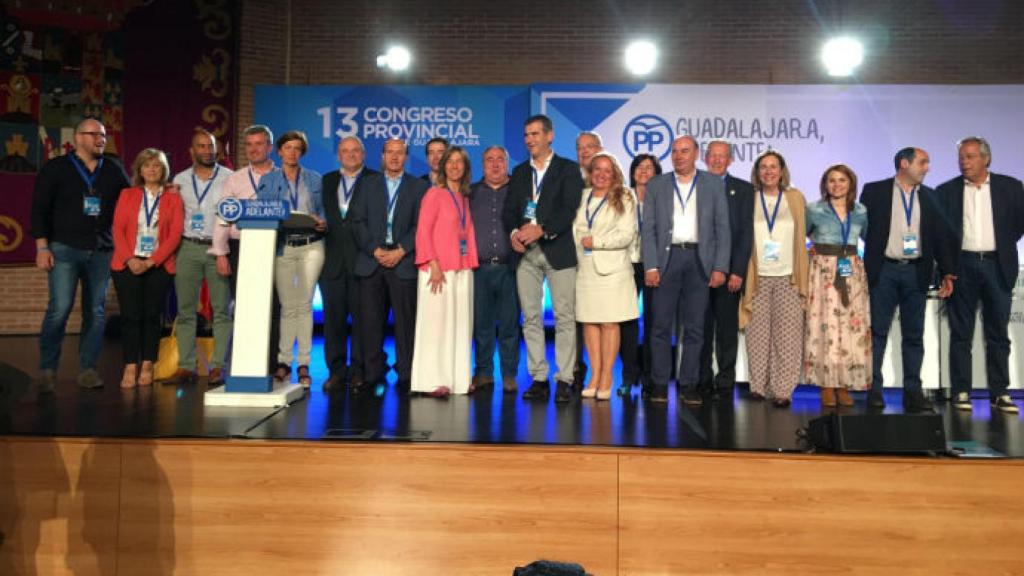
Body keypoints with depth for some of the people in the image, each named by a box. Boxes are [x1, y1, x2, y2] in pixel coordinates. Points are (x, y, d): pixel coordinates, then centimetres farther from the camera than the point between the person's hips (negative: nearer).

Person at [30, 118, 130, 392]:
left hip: (101, 252, 3)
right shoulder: (56, 168, 5)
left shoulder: (114, 169, 13)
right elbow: (39, 209, 2)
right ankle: (47, 369, 1)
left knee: (96, 312, 3)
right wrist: (42, 247, -6)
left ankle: (88, 369, 11)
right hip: (65, 249, -3)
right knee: (60, 308, -12)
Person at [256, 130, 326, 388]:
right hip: (282, 248, 0)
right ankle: (283, 362, 12)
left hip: (310, 247, 0)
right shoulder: (267, 181, 9)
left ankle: (304, 364, 4)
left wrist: (322, 223, -11)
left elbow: (323, 213, 10)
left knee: (304, 305, -2)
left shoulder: (315, 180, 11)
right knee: (287, 306, 3)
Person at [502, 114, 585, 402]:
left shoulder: (568, 169, 5)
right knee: (531, 317, 4)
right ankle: (539, 379, 10)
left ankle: (564, 380, 0)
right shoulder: (519, 172, 19)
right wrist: (514, 232, -9)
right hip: (526, 252, 4)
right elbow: (509, 210, 12)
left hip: (558, 250, -4)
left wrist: (541, 229, -21)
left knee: (564, 316, -5)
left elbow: (569, 209, -8)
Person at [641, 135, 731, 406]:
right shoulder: (656, 185, 8)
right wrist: (650, 266, -6)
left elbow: (722, 228, 4)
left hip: (699, 259, 0)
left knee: (694, 327, 3)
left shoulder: (714, 185, 8)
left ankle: (688, 384, 11)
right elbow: (648, 229, 4)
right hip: (667, 257, 0)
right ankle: (659, 384, 8)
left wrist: (720, 267, -5)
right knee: (662, 325, 1)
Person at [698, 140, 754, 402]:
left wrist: (737, 271, -9)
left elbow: (746, 232, 0)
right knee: (701, 328, 5)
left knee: (727, 329, 3)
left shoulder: (743, 189, 7)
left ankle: (725, 383, 10)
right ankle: (703, 381, 14)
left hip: (729, 271, -1)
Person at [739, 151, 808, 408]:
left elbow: (802, 234, 11)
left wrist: (802, 277, 6)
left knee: (786, 336, -3)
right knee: (757, 335, 3)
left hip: (788, 278, 0)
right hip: (757, 277, 0)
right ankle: (758, 386, 12)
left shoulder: (795, 198, 8)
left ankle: (782, 391, 1)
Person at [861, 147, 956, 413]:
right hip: (883, 271, -3)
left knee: (914, 335, 5)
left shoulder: (929, 196, 13)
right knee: (877, 331, -1)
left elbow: (940, 236, 12)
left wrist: (947, 273, 4)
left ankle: (912, 392, 11)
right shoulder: (874, 191, 3)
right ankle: (873, 390, 5)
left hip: (916, 272, 4)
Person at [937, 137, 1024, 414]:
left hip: (997, 266, 1)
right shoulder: (946, 191, 4)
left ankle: (999, 393, 10)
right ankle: (961, 392, 7)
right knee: (961, 334, 2)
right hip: (962, 266, 0)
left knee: (998, 333, 4)